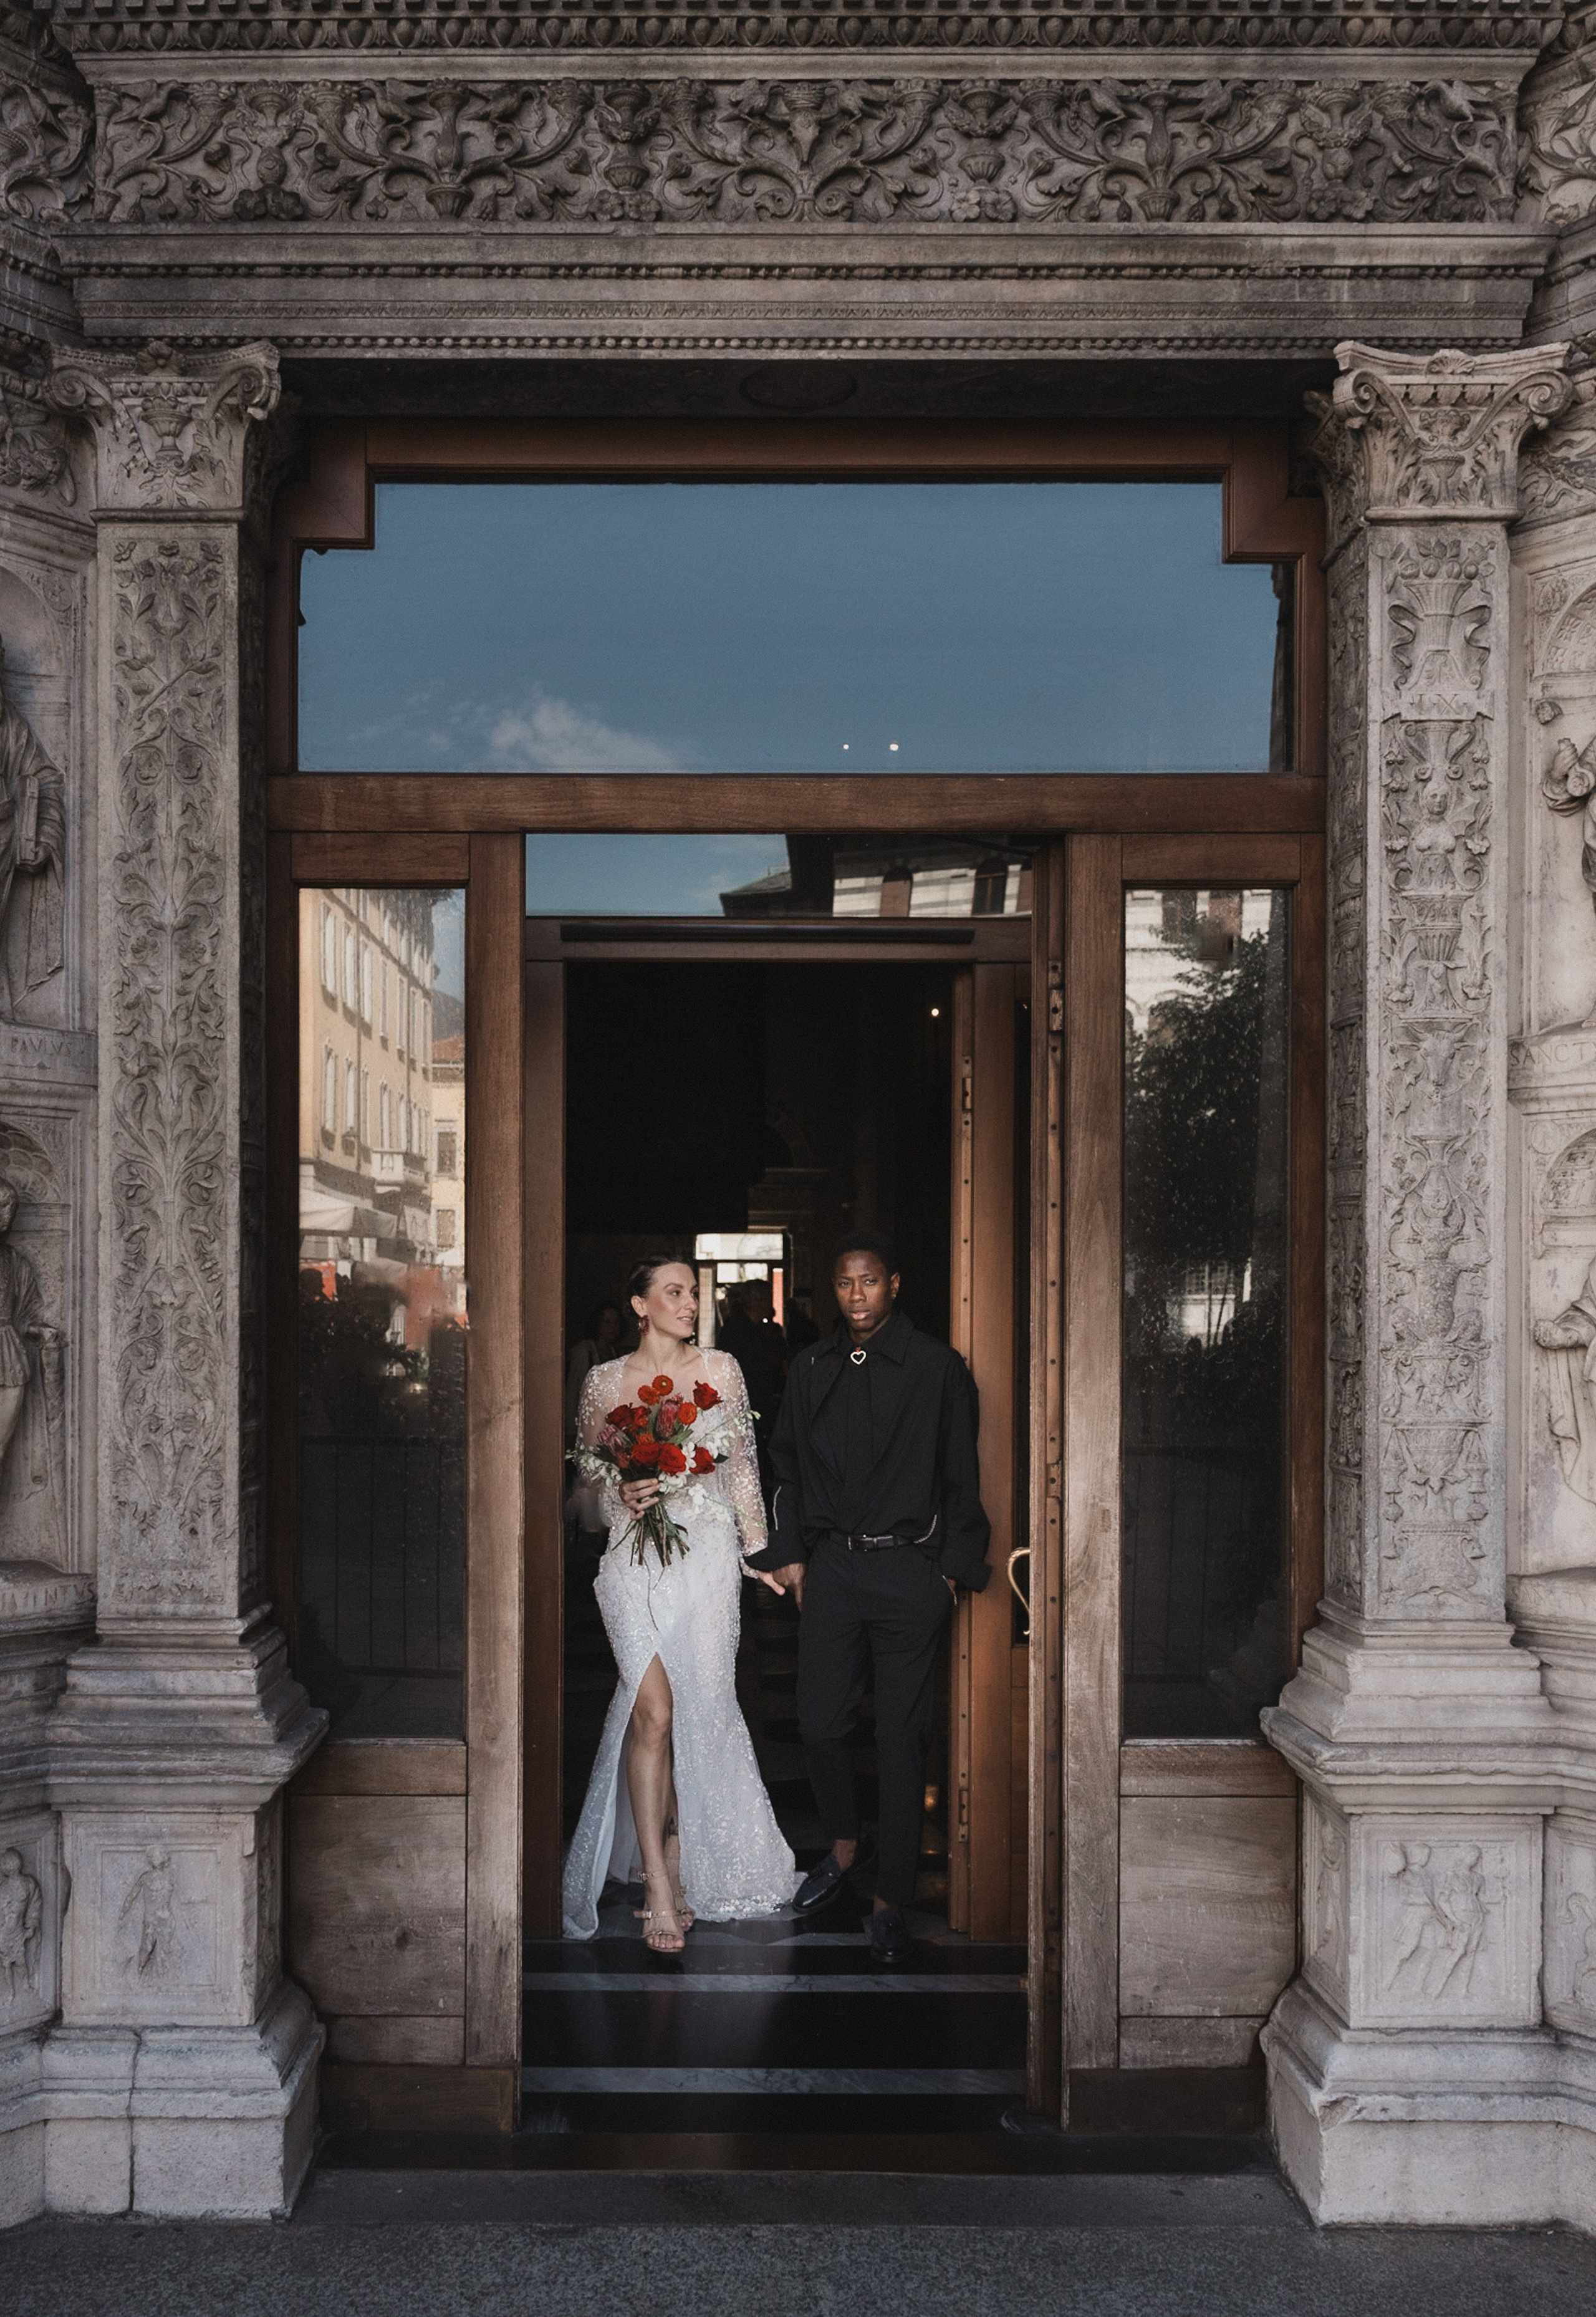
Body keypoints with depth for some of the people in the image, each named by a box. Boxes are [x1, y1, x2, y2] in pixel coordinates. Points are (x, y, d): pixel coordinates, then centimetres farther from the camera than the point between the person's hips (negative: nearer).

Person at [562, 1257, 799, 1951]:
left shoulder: (721, 1371, 7)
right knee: (653, 1711, -10)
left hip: (707, 1556, 1)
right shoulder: (604, 1380, 4)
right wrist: (623, 1493, -8)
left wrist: (758, 1550, 9)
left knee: (697, 1712, 1)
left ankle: (680, 1860, 19)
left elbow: (742, 1466, 11)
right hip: (635, 1558, -1)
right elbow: (587, 1469, 13)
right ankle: (660, 1888, -8)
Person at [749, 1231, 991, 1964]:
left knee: (902, 1737, 0)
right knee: (821, 1723, 6)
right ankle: (843, 1843, 34)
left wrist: (952, 1567, -4)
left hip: (909, 1568, -3)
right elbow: (789, 1465, 15)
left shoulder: (936, 1367, -5)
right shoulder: (812, 1368, 7)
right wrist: (791, 1553, 10)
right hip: (831, 1566, 4)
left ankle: (891, 1901, 9)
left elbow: (961, 1476, -2)